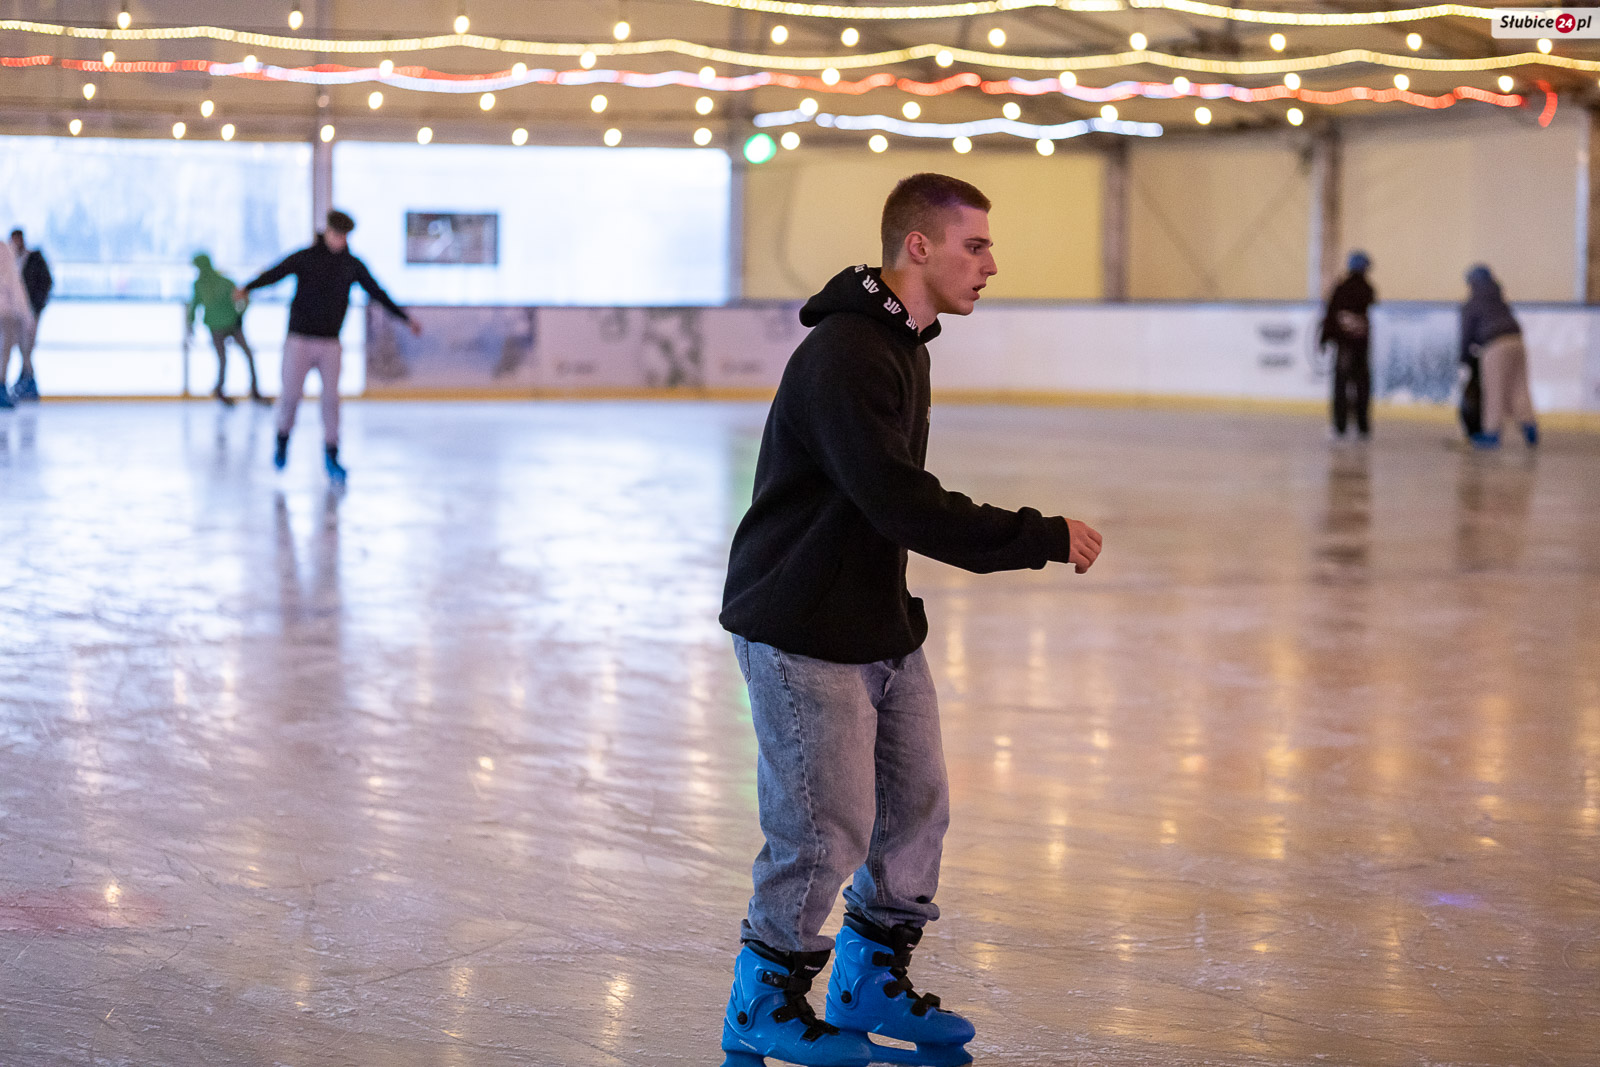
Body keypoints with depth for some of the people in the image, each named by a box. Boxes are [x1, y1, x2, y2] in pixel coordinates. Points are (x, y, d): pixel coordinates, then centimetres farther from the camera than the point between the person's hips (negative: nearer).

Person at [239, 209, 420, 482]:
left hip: (330, 344, 2)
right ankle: (282, 440, 27)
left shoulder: (352, 265, 4)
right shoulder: (304, 258, -5)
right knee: (290, 395, -1)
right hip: (300, 339, -2)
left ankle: (331, 457, 5)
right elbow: (274, 274, -18)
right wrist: (246, 288, -36)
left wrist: (405, 317, 10)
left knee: (331, 399, -4)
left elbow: (378, 293, 11)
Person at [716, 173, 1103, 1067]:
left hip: (881, 624, 10)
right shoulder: (844, 355, -23)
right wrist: (1040, 539, -24)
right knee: (827, 829, -4)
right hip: (803, 633, -10)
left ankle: (872, 981, 31)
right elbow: (903, 504, -28)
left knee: (916, 807, 13)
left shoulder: (904, 343, 10)